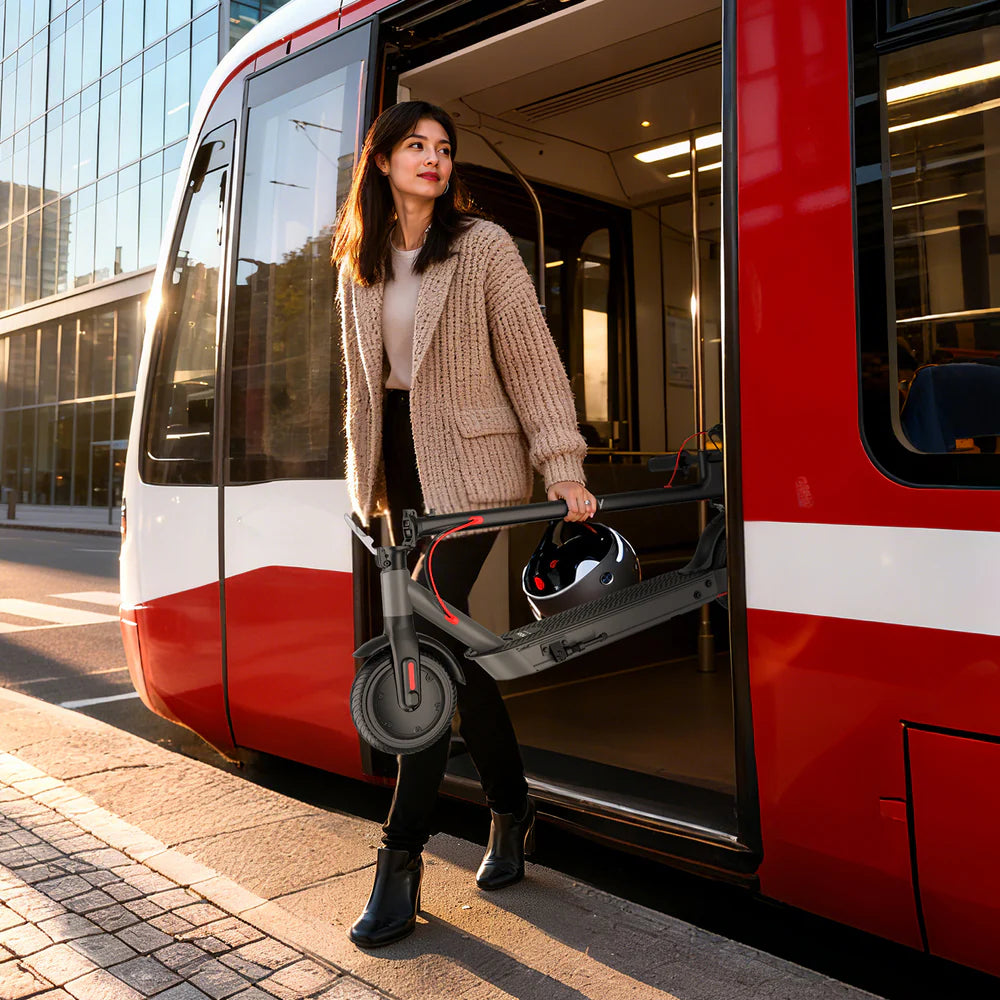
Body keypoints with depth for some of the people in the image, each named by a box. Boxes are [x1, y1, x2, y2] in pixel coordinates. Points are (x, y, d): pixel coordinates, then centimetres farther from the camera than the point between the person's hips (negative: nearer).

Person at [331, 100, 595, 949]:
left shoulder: (484, 246, -1)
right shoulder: (360, 267, 14)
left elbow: (532, 359, -6)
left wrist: (563, 468, -14)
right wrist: (365, 480, 16)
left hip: (469, 465, -5)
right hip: (401, 469, 6)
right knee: (452, 643, 10)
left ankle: (402, 861, -2)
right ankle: (511, 809, 28)